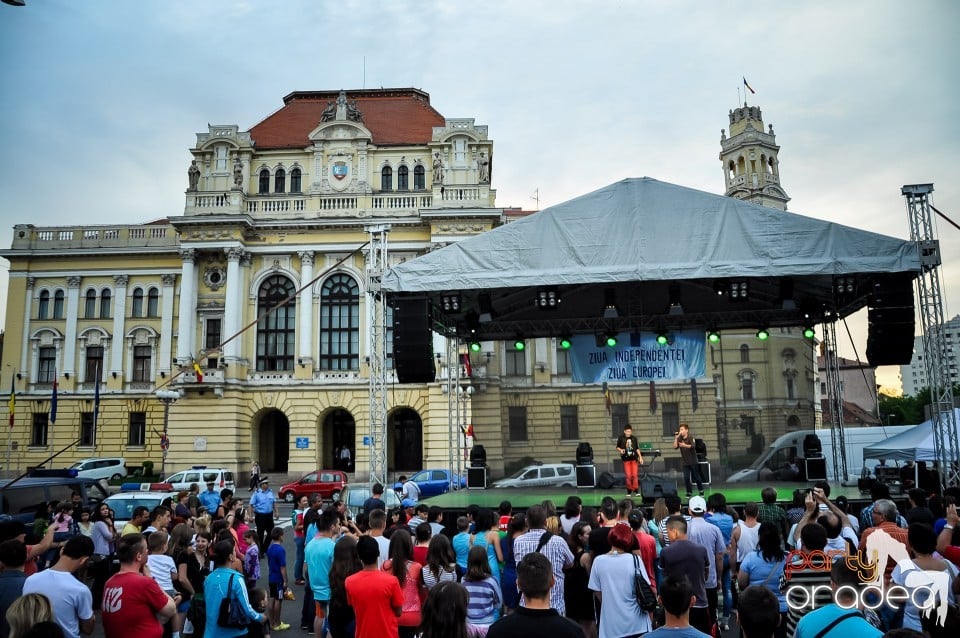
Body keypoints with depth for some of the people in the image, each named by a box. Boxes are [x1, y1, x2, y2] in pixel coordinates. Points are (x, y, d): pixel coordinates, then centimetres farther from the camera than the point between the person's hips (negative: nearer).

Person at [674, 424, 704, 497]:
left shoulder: (690, 438, -10)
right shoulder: (679, 439, 3)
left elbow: (692, 446, -29)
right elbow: (675, 447, -6)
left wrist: (685, 445, -48)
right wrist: (676, 438, -15)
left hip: (693, 461, -3)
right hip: (685, 462, 3)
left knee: (696, 477, 6)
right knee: (686, 478, -4)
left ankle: (701, 491, 25)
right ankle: (689, 492, 8)